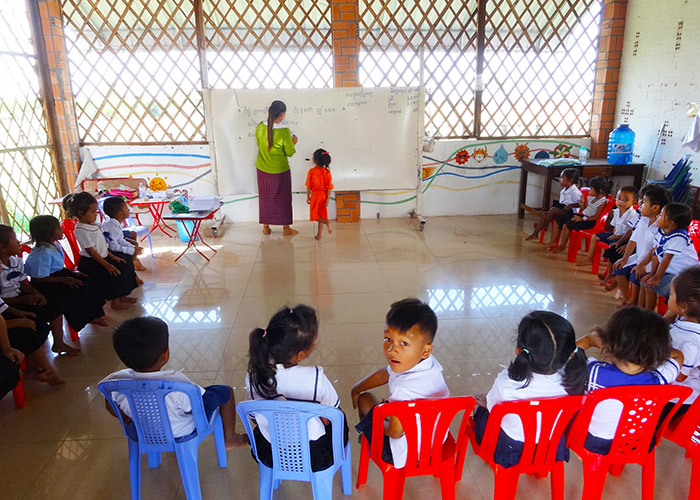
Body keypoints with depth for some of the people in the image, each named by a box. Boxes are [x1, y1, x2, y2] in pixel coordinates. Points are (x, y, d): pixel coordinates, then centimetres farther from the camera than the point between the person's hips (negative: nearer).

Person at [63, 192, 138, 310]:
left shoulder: (92, 225, 7)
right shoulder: (81, 230, -21)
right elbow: (91, 251, -22)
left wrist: (113, 256, 10)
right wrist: (107, 265, -22)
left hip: (102, 257, 10)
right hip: (90, 263, -10)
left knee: (124, 264, 10)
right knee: (114, 273, -19)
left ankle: (120, 296, 21)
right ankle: (115, 302, 0)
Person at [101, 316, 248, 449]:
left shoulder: (116, 382, -26)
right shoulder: (176, 383, -40)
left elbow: (111, 407, -5)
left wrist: (126, 419, 15)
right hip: (183, 431, -4)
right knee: (226, 391, 11)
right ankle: (229, 439, 31)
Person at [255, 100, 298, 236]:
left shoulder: (260, 127, -10)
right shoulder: (284, 132, -23)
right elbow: (290, 153, -13)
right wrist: (293, 142, 6)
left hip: (262, 169, 4)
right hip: (280, 170, -4)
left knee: (265, 198, 18)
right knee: (283, 199, 12)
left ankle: (265, 227, 27)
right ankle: (286, 228, 23)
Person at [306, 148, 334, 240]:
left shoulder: (311, 171, -13)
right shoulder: (327, 172, -7)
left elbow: (309, 186, -8)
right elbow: (329, 187, -7)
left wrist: (308, 196, 4)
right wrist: (327, 199, -2)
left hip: (315, 195, -3)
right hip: (324, 196, 3)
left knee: (315, 215, 9)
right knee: (321, 215, 15)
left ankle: (327, 222, -20)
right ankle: (319, 235, 18)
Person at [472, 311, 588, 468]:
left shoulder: (506, 383, -39)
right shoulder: (570, 377, -33)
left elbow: (492, 407, -13)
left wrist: (485, 403, 7)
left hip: (509, 450, -3)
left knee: (481, 410, 25)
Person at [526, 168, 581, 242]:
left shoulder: (575, 191, -14)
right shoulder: (564, 190, 15)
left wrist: (570, 205, -28)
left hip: (569, 212, -9)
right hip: (561, 209, 9)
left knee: (553, 210, -31)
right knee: (544, 214, -9)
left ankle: (545, 225, -4)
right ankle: (535, 234, -12)